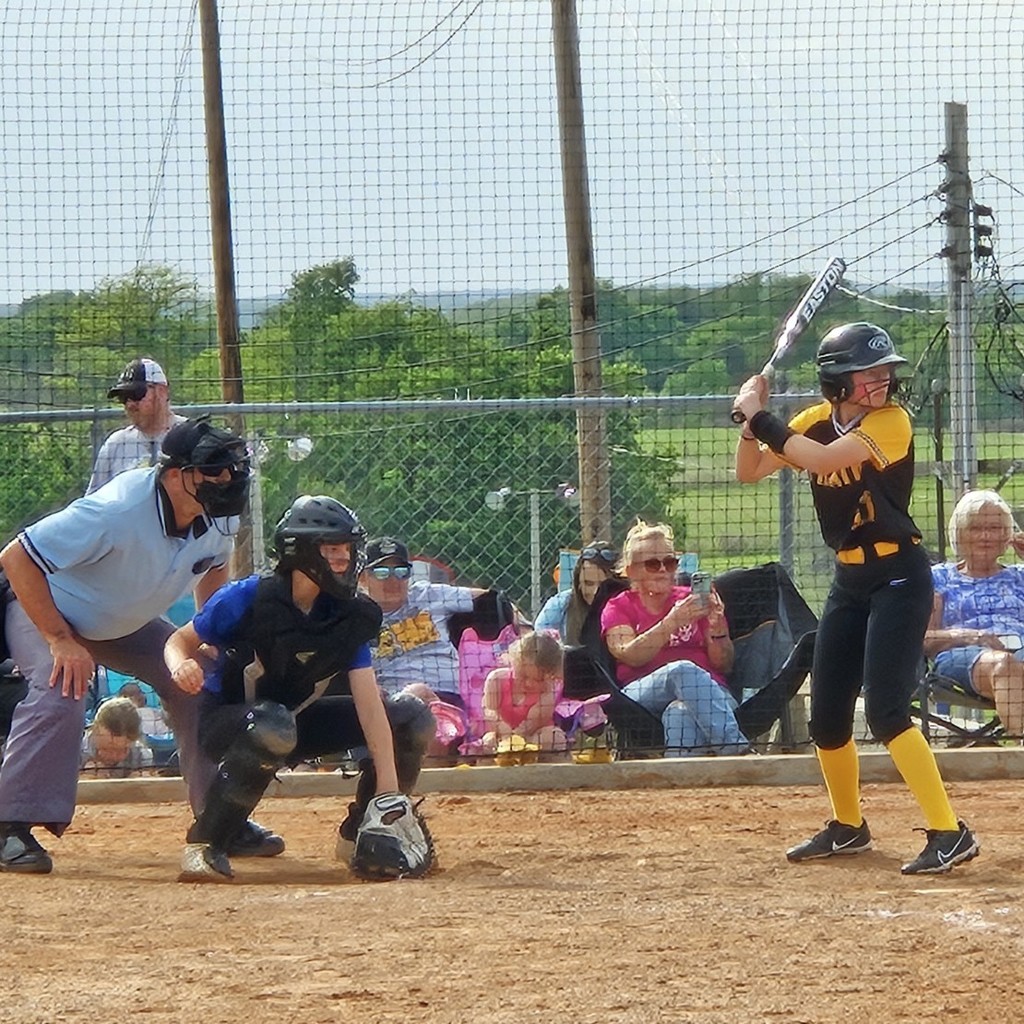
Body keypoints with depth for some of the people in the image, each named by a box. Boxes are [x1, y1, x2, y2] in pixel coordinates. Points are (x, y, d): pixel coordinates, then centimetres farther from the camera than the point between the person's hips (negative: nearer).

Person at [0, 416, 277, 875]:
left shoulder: (217, 519, -17)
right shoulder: (118, 511, -39)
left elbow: (213, 566, 10)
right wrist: (61, 641, -35)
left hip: (127, 624, 7)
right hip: (45, 610, -7)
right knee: (61, 694, -31)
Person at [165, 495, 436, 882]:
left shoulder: (350, 617, -8)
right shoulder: (247, 599, -21)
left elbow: (369, 704, -14)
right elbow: (180, 640, -10)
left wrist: (389, 791, -22)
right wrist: (182, 665, -37)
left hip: (297, 722, 6)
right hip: (225, 724, -6)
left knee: (413, 719, -5)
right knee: (273, 727, -43)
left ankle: (363, 835, 11)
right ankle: (204, 846, -29)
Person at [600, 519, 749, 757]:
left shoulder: (692, 601, 22)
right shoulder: (618, 608, 19)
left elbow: (724, 665, 14)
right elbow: (630, 655, -4)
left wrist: (718, 628, -7)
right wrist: (673, 622, -17)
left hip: (707, 691, 1)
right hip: (643, 697, -1)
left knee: (680, 714, -38)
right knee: (683, 670, -35)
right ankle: (736, 750, -47)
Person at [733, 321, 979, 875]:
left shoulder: (891, 421, -16)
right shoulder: (817, 420, 5)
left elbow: (823, 459, -28)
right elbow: (749, 471, 6)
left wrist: (760, 417, -20)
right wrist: (752, 418, -11)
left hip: (898, 575, -7)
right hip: (849, 579, 8)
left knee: (886, 713, -19)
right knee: (826, 717, 13)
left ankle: (949, 833, -18)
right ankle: (848, 826, 33)